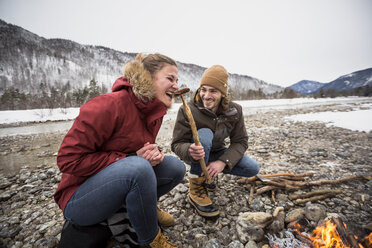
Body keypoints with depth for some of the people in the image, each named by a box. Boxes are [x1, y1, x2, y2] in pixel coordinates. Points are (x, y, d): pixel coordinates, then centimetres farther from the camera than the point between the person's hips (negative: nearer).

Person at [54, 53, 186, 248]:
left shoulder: (155, 112, -1)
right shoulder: (110, 105, -26)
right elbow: (68, 159, -23)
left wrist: (154, 153, -14)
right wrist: (131, 157, -26)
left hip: (122, 181, 7)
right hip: (79, 199, -6)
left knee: (176, 167, -9)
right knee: (139, 167, -35)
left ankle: (143, 207, 14)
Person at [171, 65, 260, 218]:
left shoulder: (234, 111, -14)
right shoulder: (187, 110, -24)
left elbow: (240, 142, -12)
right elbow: (177, 144, -21)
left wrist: (223, 162, -29)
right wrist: (190, 151, -46)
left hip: (216, 153, 4)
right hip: (193, 155, -3)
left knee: (253, 168, -12)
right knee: (204, 133, -36)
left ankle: (207, 173, 7)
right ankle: (196, 189, -22)